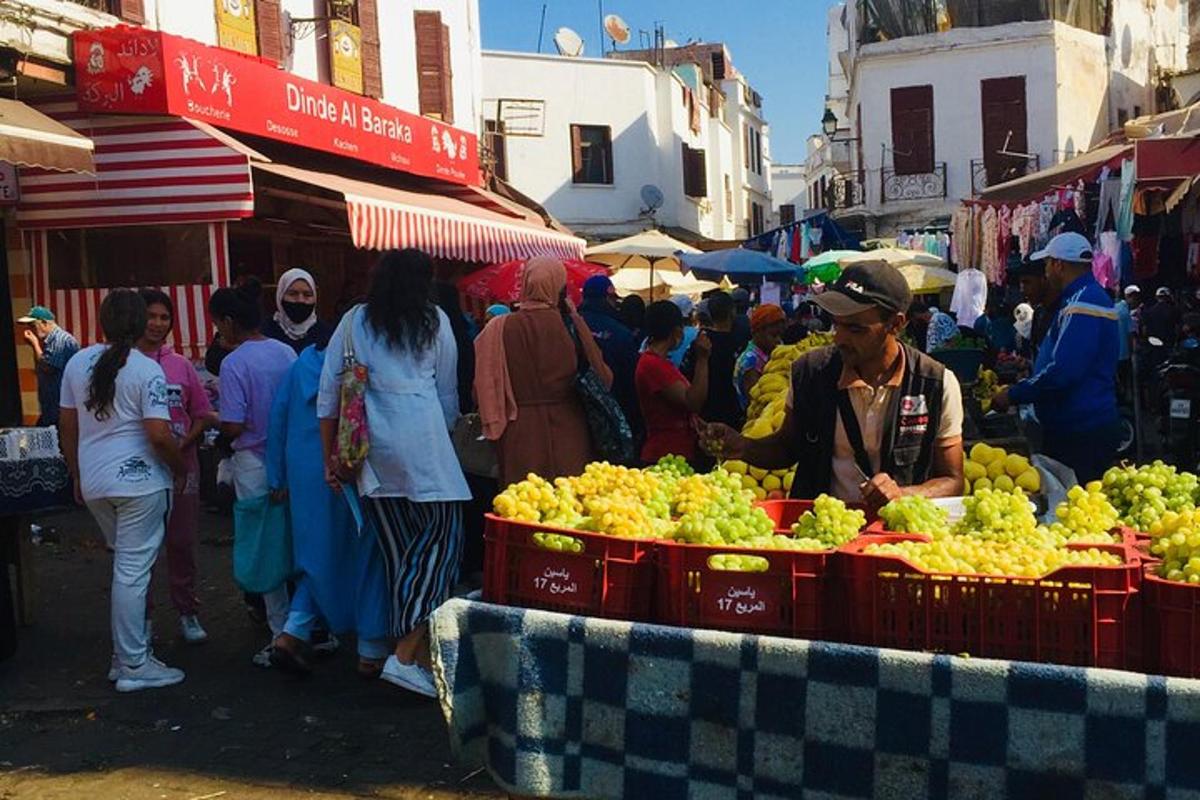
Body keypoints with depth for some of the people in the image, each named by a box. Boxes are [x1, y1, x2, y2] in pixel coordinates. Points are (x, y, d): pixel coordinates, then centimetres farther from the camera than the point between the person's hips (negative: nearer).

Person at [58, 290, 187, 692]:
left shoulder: (77, 362, 5)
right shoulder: (147, 370, -13)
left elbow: (67, 426, 11)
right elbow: (159, 435, -19)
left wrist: (77, 477, 21)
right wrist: (181, 468, -2)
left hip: (93, 483, 6)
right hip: (139, 481, -6)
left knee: (126, 564, 21)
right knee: (133, 571, -1)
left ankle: (126, 651, 26)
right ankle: (133, 665, 7)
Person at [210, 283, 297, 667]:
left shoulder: (234, 364, -15)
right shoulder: (287, 352, 2)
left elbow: (233, 426, -17)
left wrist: (213, 419, 2)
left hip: (255, 462, -5)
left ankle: (282, 633, 11)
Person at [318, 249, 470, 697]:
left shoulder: (354, 322, 13)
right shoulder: (434, 322, 8)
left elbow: (329, 392, 9)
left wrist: (330, 456, 14)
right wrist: (444, 436, 27)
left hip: (369, 444, 4)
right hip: (420, 438, -4)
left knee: (398, 551, 9)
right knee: (441, 538, 0)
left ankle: (422, 657, 17)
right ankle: (405, 656, -9)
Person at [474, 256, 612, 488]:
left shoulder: (499, 329, -6)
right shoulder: (571, 325, -7)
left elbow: (486, 385, -1)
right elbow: (600, 376, 0)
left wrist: (494, 422, 11)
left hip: (520, 435, 0)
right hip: (567, 431, 0)